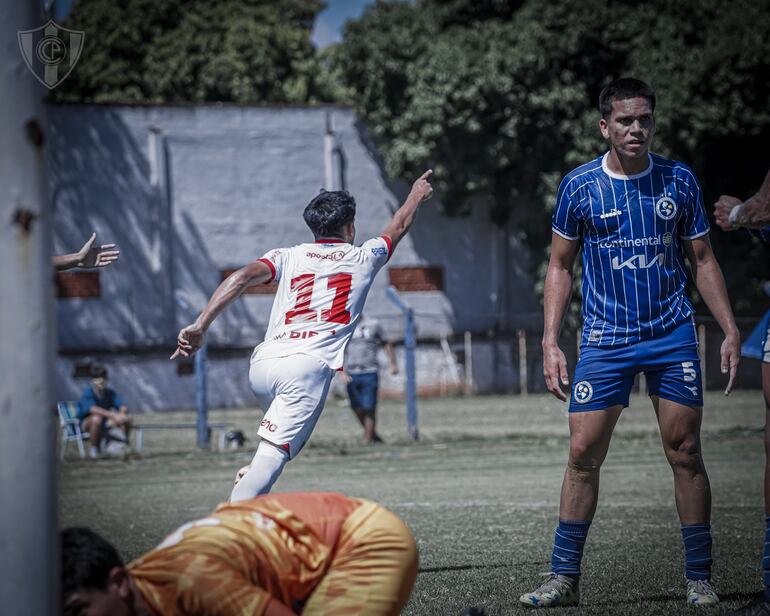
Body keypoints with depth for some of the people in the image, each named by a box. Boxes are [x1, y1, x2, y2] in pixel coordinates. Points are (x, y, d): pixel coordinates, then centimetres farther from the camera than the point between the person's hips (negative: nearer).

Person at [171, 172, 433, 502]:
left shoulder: (288, 256, 17)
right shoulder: (363, 258, 16)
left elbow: (243, 276, -1)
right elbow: (399, 226, 36)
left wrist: (200, 325, -9)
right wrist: (416, 194, 56)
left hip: (261, 365, 4)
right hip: (308, 366, -4)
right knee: (272, 457, -14)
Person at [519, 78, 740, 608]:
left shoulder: (679, 180, 2)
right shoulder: (579, 186, -1)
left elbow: (703, 260, 9)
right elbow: (560, 266, 7)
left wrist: (730, 331, 1)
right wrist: (551, 341, -1)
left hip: (673, 336, 1)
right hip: (605, 340, 0)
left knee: (686, 454, 0)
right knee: (583, 454, -5)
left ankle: (700, 579, 8)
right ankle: (564, 579, 3)